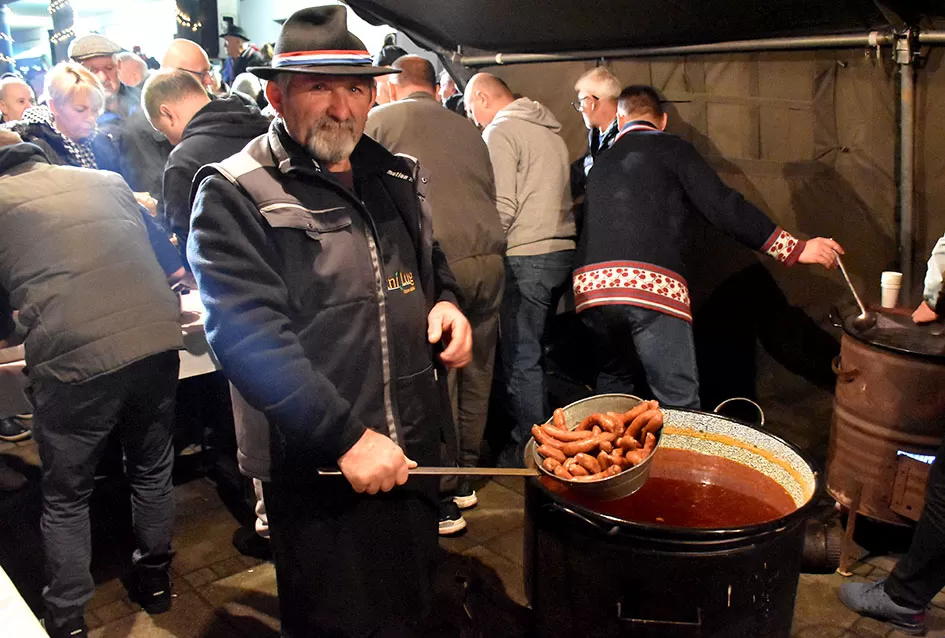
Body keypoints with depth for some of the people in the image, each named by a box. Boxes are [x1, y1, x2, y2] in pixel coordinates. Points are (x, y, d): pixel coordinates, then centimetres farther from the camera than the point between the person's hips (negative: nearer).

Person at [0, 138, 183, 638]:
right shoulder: (109, 180, 19)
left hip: (74, 359, -3)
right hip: (158, 339, 4)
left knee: (66, 499, 17)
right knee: (152, 473, 24)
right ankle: (154, 580, 41)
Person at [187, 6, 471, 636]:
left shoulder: (391, 176, 8)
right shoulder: (235, 195, -13)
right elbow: (250, 337, -22)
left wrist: (446, 302, 0)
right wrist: (347, 437, -26)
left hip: (413, 446, 7)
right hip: (321, 467, -6)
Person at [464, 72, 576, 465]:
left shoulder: (500, 131, -8)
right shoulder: (549, 130, 18)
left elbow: (502, 208, -17)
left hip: (525, 257, -9)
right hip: (561, 251, 9)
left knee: (521, 359, 0)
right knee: (537, 351, 16)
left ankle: (529, 450, 8)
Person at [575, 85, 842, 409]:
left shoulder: (601, 162, 27)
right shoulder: (673, 148, 10)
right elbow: (723, 206, 0)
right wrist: (796, 249, 1)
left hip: (589, 282, 6)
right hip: (652, 284, -6)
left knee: (614, 376, 26)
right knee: (679, 405, -2)